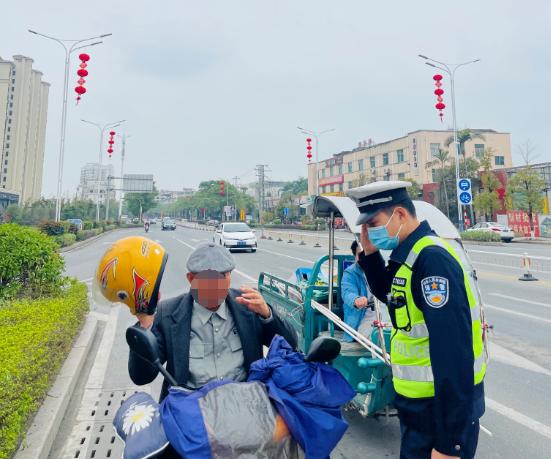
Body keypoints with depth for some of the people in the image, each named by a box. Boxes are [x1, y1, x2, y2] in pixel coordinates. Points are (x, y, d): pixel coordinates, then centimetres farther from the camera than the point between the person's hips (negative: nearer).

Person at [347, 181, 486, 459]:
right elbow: (389, 294, 20)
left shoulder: (431, 258, -26)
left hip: (444, 406, -9)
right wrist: (370, 254, 2)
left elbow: (452, 352, -28)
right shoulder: (411, 254, 3)